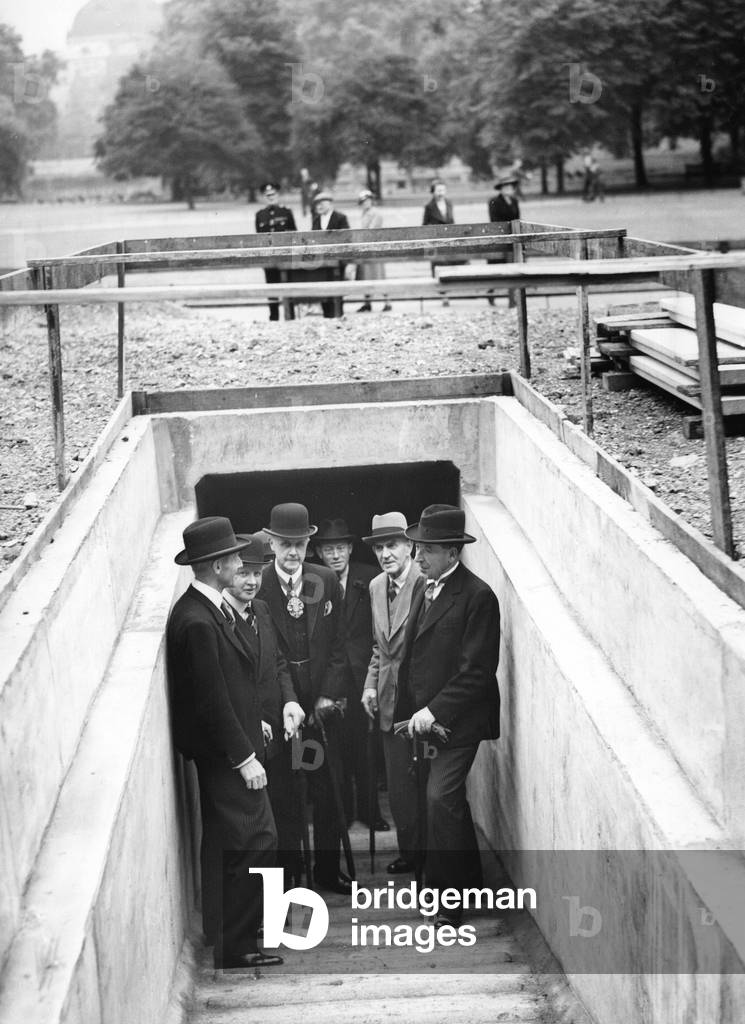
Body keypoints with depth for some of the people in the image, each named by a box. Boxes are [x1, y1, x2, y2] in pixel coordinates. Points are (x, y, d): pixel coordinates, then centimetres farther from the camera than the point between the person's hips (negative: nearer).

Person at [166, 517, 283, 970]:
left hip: (233, 741, 10)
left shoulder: (212, 608, 7)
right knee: (255, 840, -6)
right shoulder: (197, 622, -24)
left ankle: (229, 929, 30)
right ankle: (236, 946, 2)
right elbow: (211, 700, -22)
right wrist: (243, 756, -18)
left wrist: (253, 723, 19)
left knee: (228, 842, 18)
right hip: (223, 751, -10)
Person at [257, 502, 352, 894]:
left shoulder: (327, 582, 3)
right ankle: (288, 873, 16)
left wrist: (329, 695, -3)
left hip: (320, 704, 3)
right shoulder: (256, 586, -8)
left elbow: (338, 645, 6)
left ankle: (328, 870, 24)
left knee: (327, 791, 10)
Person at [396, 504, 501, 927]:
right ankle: (470, 881, 29)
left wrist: (433, 711, -19)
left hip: (457, 722, -8)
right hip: (425, 717, 8)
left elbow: (477, 669, -17)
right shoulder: (426, 589, 12)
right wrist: (413, 711, 7)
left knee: (441, 799, -14)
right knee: (449, 801, 15)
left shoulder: (477, 596, -13)